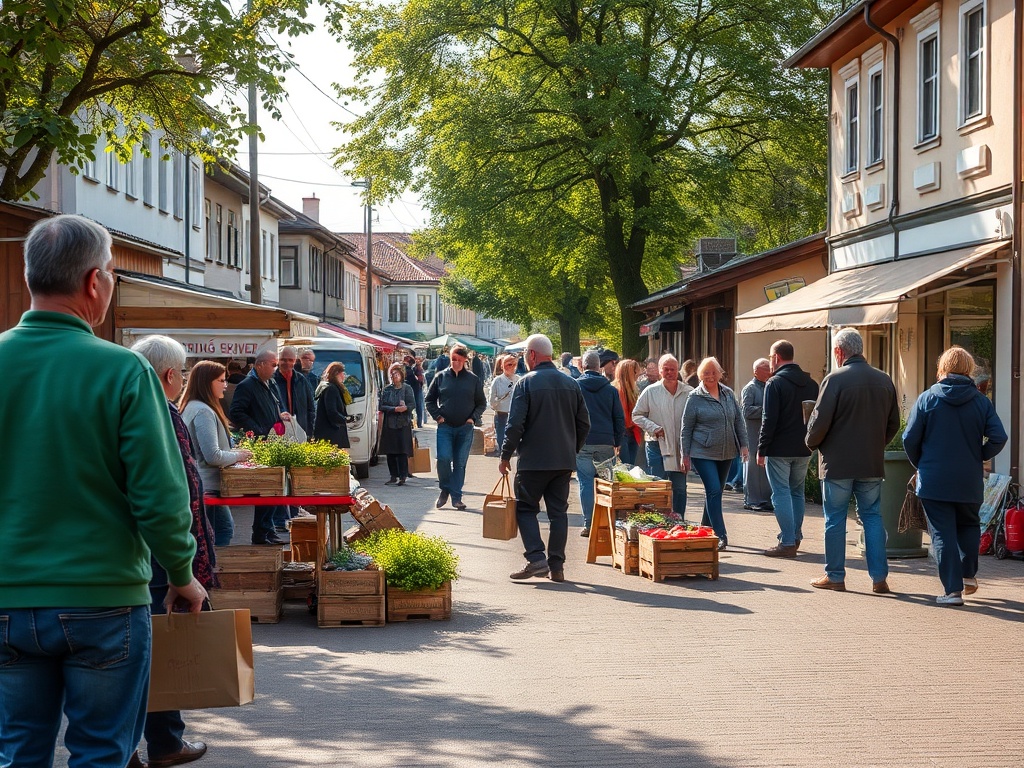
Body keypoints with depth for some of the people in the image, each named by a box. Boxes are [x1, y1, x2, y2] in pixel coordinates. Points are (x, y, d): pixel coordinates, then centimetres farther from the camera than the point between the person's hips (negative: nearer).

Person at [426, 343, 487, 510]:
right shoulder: (441, 377, 4)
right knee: (444, 458, -14)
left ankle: (456, 497, 10)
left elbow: (482, 403, 13)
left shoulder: (473, 379, 5)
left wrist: (474, 418, -2)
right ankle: (445, 489, 8)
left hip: (465, 428, 1)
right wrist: (437, 415, -2)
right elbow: (430, 400, 12)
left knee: (460, 463, 3)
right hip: (445, 427, -1)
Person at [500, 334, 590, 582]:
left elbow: (515, 424, -12)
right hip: (565, 462, 5)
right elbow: (584, 424, 12)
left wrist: (506, 456, -3)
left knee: (526, 508, 5)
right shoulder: (571, 384, 8)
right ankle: (556, 566, 7)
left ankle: (536, 559, -9)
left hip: (534, 460, -5)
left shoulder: (526, 383, -9)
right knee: (558, 512, 9)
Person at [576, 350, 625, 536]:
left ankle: (588, 524, -3)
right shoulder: (610, 389, 5)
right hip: (605, 443, 2)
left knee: (586, 483, 0)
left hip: (582, 443, -2)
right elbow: (619, 418, 9)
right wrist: (617, 442, 18)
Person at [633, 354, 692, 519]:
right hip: (657, 445, -1)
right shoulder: (650, 392, 2)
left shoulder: (688, 392, 2)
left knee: (680, 487, 7)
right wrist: (653, 428, -7)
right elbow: (637, 415, 6)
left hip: (680, 447, 1)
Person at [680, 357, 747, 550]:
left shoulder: (728, 394, 8)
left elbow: (738, 421, 14)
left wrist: (743, 444, 7)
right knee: (714, 491, -13)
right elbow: (686, 429, -3)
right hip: (703, 453, -5)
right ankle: (720, 535, -14)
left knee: (715, 492, 12)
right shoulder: (695, 397, -5)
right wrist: (685, 455, -5)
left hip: (726, 454, 5)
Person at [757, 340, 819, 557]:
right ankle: (795, 538, 20)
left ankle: (787, 542, -8)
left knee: (781, 494, -4)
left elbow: (769, 420, -14)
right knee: (797, 493, 16)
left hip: (779, 450, -6)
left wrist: (761, 450, -9)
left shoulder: (775, 383, -11)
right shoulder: (811, 383, 9)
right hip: (803, 450, 6)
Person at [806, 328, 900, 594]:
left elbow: (820, 421, -13)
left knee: (835, 519, 5)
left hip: (837, 462, -5)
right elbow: (894, 423, 12)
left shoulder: (835, 379, -13)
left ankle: (835, 576, 11)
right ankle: (879, 577, 7)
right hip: (872, 463, 5)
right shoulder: (884, 380, 5)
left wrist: (811, 442, 6)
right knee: (873, 517, 10)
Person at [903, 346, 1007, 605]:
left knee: (942, 533, 1)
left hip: (933, 480, -2)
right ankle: (968, 576, 25)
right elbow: (998, 438, -8)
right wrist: (979, 457, 9)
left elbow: (910, 439, -5)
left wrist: (920, 464, 12)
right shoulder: (981, 401, -2)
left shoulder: (927, 399, -5)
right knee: (969, 526, 25)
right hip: (970, 481, 2)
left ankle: (952, 590, -4)